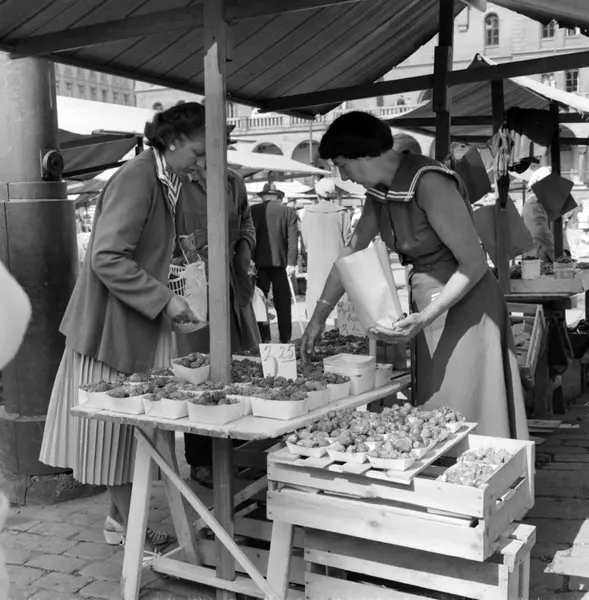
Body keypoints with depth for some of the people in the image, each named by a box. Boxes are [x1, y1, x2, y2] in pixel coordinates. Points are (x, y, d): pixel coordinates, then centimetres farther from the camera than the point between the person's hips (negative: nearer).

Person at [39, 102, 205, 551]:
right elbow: (107, 259, -24)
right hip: (112, 323, -9)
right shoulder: (136, 179, -18)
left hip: (139, 324, 9)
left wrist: (166, 299, 7)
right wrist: (164, 299, -23)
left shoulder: (164, 181, 10)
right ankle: (131, 531, 14)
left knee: (131, 423, 14)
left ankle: (121, 516, 26)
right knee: (116, 423, 3)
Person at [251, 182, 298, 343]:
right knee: (283, 303, 7)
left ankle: (263, 339, 2)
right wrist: (291, 263, -7)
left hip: (259, 262, 0)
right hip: (281, 262, 1)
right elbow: (293, 239, -4)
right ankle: (285, 339, 9)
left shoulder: (253, 210, 3)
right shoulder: (288, 212, 4)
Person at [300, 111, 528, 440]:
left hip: (464, 304, -8)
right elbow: (352, 252, 12)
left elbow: (475, 263, -18)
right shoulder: (379, 190, 3)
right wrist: (319, 317, 11)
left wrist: (425, 317, -24)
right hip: (428, 308, 8)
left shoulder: (429, 182, -22)